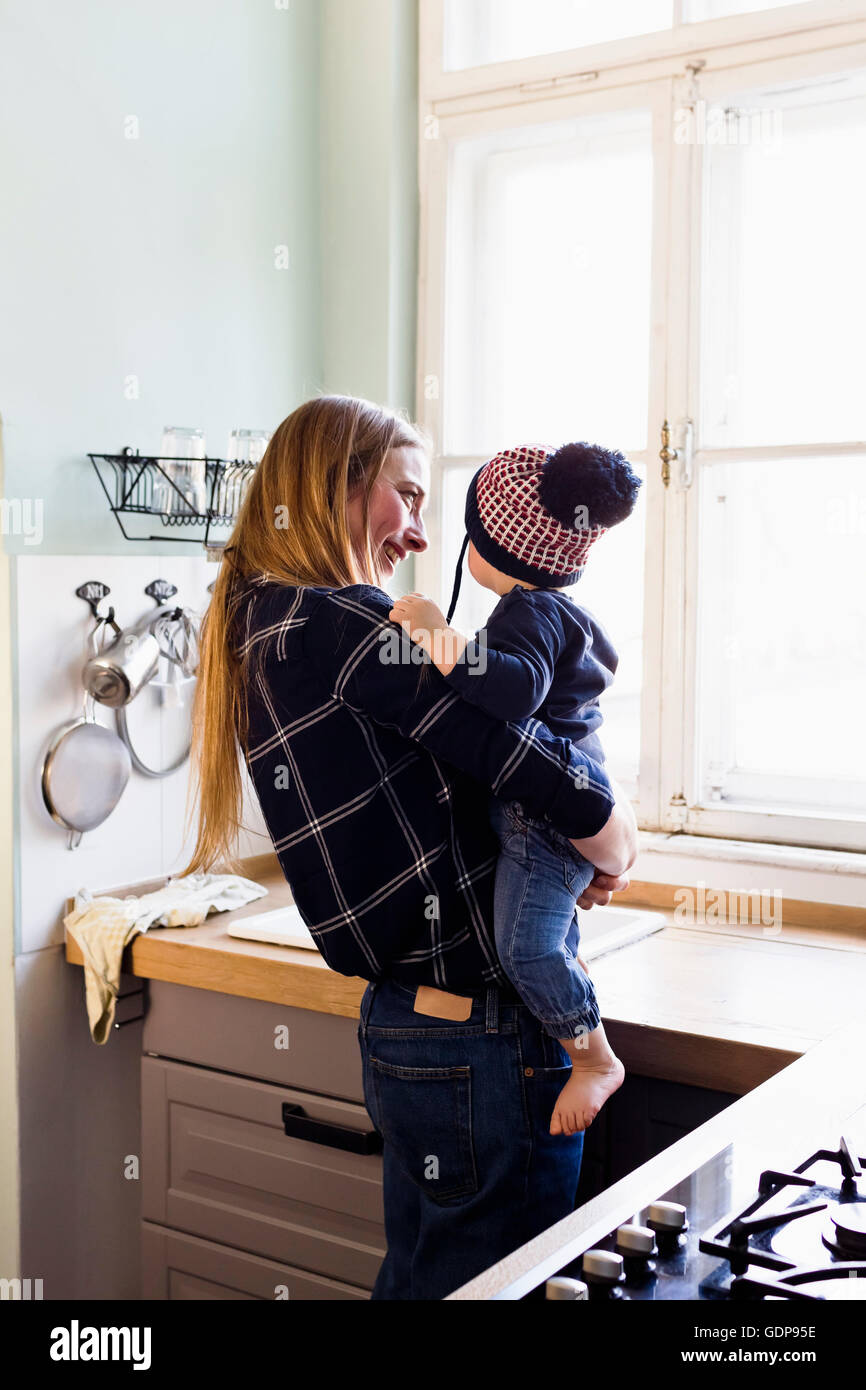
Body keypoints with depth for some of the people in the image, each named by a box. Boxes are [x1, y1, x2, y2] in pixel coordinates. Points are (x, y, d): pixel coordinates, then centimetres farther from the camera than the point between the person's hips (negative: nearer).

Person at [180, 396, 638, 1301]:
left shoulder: (265, 631, 10)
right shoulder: (343, 622, -20)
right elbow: (561, 786, -20)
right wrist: (612, 850, 1)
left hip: (400, 1023, 9)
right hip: (483, 1037, -9)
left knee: (418, 1276, 24)